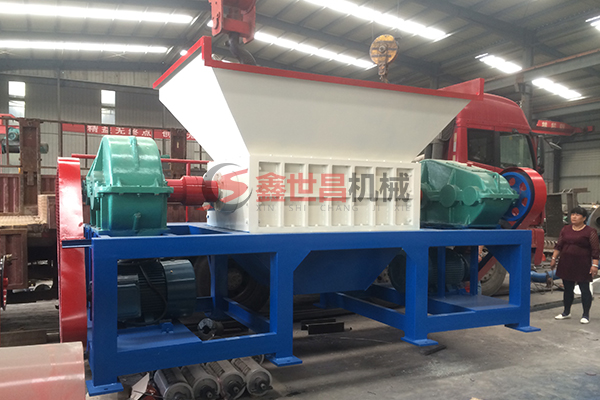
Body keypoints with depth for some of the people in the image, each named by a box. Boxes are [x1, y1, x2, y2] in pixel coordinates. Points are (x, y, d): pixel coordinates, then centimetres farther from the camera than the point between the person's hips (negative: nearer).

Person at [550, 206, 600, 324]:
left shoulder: (590, 231, -6)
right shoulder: (565, 229, 9)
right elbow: (559, 246, 13)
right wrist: (554, 258, 9)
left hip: (582, 266, -5)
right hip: (566, 265, 5)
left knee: (584, 289, 2)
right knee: (567, 289, 12)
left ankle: (586, 315, 12)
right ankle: (566, 312, 24)